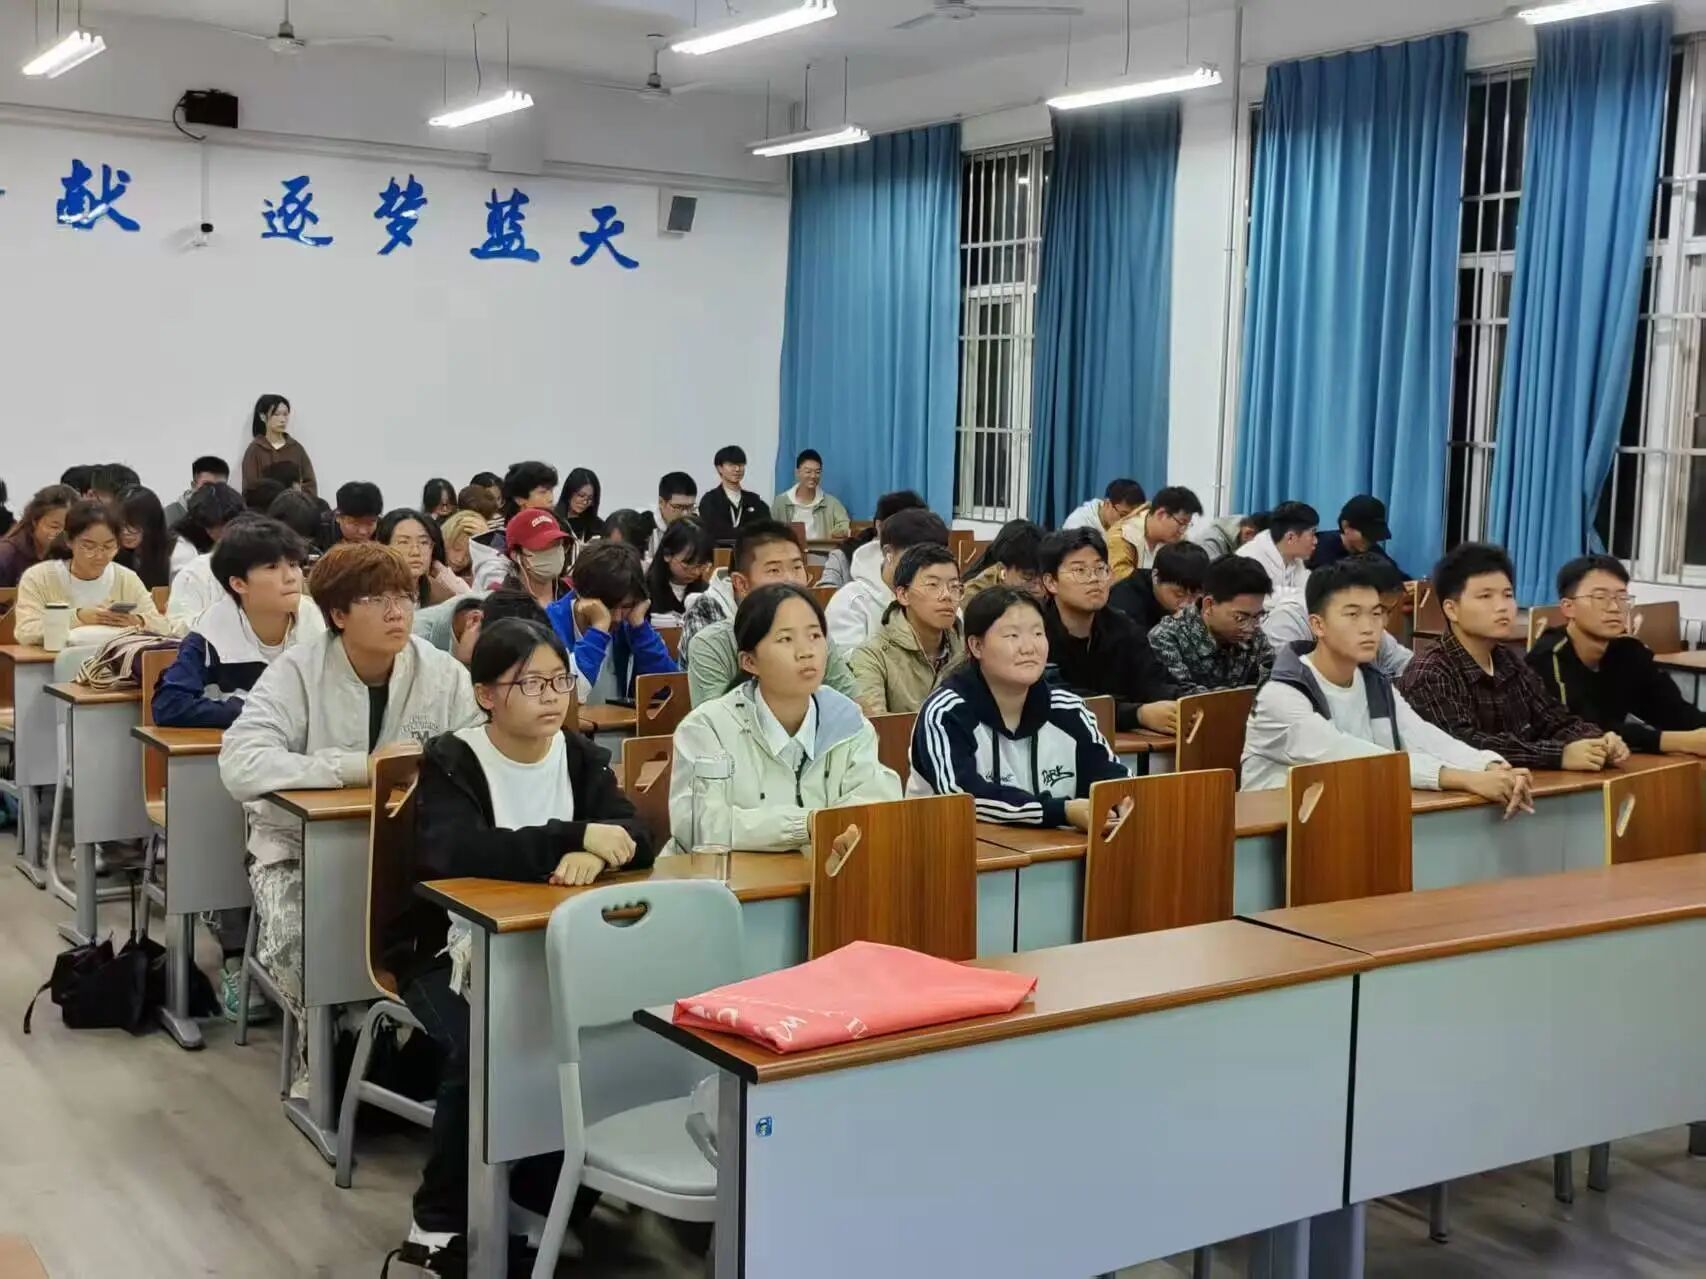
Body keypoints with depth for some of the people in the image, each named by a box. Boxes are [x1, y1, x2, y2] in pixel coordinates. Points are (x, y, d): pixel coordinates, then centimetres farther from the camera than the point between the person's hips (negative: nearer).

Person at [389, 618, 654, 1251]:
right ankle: (441, 1216, -7)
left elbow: (636, 838, -9)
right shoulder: (451, 761, -10)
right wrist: (574, 839, -35)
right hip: (451, 948, -4)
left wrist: (593, 854, -32)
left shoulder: (581, 756, 4)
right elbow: (454, 850, -30)